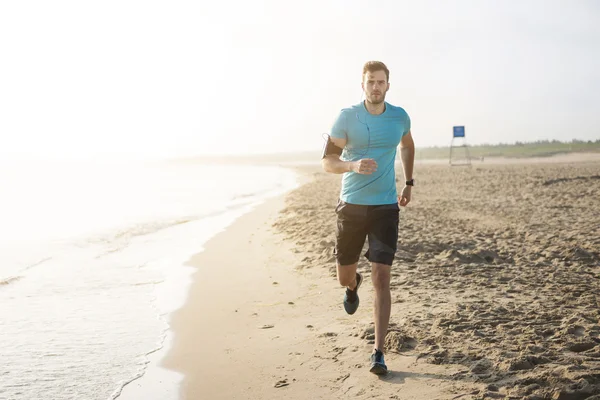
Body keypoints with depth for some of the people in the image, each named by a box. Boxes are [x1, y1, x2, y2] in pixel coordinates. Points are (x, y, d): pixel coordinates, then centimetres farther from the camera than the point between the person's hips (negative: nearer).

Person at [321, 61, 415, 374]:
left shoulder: (399, 117, 2)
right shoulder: (346, 117, -6)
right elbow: (327, 161, -6)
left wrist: (409, 184, 20)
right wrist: (353, 165, -26)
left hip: (386, 207, 0)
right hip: (351, 206, 0)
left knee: (382, 279, -9)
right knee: (344, 277, 13)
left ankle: (378, 352, -4)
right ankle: (354, 285, 53)